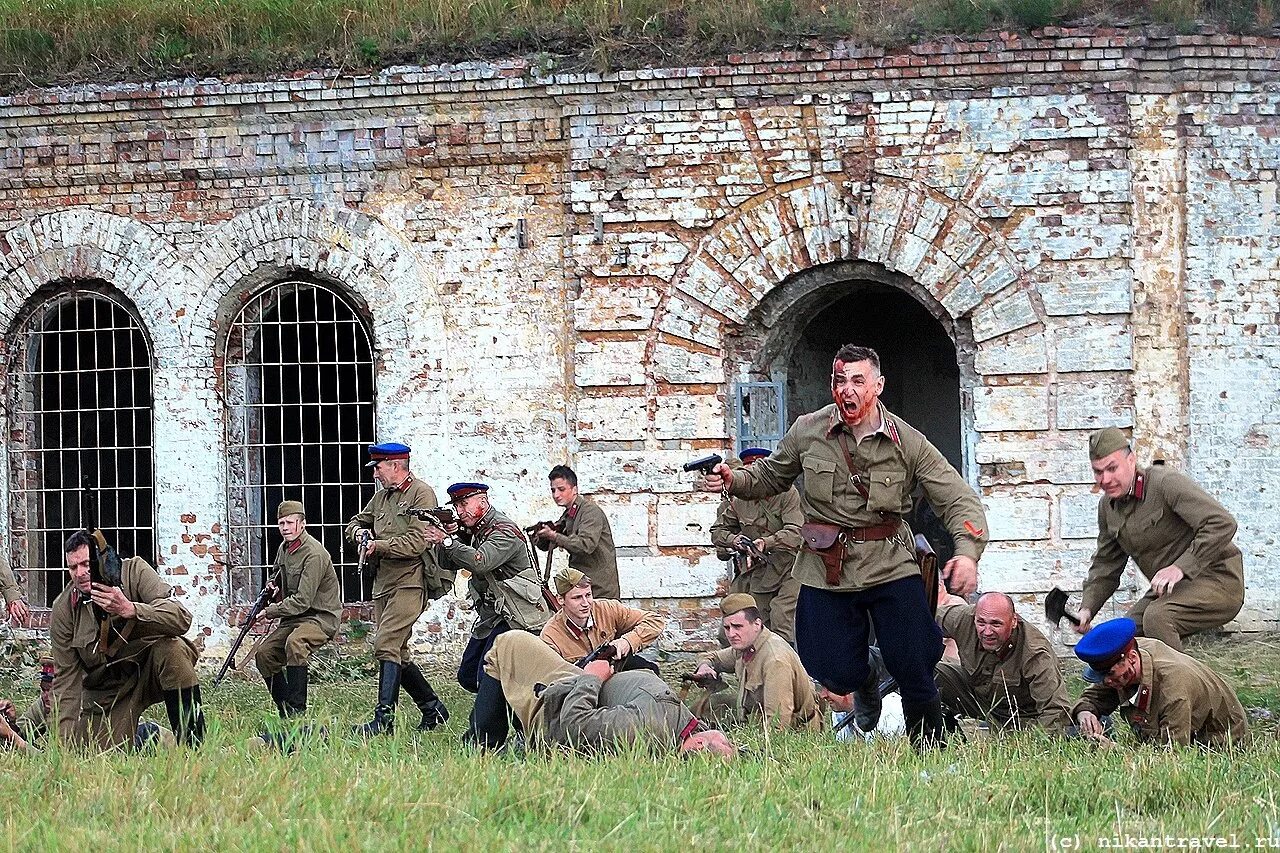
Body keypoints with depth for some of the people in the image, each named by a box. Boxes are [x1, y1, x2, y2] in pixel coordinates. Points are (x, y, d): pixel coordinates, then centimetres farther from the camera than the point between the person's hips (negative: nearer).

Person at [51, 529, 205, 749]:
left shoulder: (134, 572, -15)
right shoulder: (63, 609, -10)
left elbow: (181, 618, -28)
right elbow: (66, 676, -7)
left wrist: (129, 609, -43)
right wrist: (66, 739, -17)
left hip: (150, 665, -2)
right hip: (107, 688, 2)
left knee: (172, 649, -34)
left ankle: (193, 746, -26)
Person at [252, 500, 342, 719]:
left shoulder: (313, 554, -20)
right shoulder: (284, 548, 8)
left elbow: (302, 601, -23)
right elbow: (278, 574, 31)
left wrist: (270, 612, -14)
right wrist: (272, 586, 6)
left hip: (321, 617, -10)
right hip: (294, 617, 10)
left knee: (295, 643, -37)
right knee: (264, 654, -3)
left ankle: (297, 708, -34)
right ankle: (284, 710, 7)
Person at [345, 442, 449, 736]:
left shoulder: (421, 494, -7)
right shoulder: (381, 497, 18)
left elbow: (416, 543, -16)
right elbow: (355, 523, 29)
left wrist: (378, 545, -12)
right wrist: (360, 533, 5)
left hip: (410, 582, -9)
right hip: (383, 584, 9)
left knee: (386, 644, -19)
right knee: (398, 652, 10)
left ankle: (384, 717, -24)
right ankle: (432, 708, 22)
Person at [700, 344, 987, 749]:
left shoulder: (907, 442, -4)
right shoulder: (807, 432, 1)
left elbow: (960, 501, -6)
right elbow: (771, 476, 19)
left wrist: (967, 552, -24)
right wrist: (734, 481, -3)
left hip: (890, 565, -1)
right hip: (826, 571, 1)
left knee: (913, 667, -8)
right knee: (836, 676, -2)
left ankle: (931, 749, 17)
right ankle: (867, 686, 36)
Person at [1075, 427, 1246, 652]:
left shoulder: (1166, 482, -19)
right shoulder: (1107, 506, 8)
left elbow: (1222, 523, -27)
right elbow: (1106, 564, 17)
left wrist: (1181, 567, -32)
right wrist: (1087, 608, 1)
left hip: (1217, 581, -9)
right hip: (1170, 590, 9)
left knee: (1157, 616, -32)